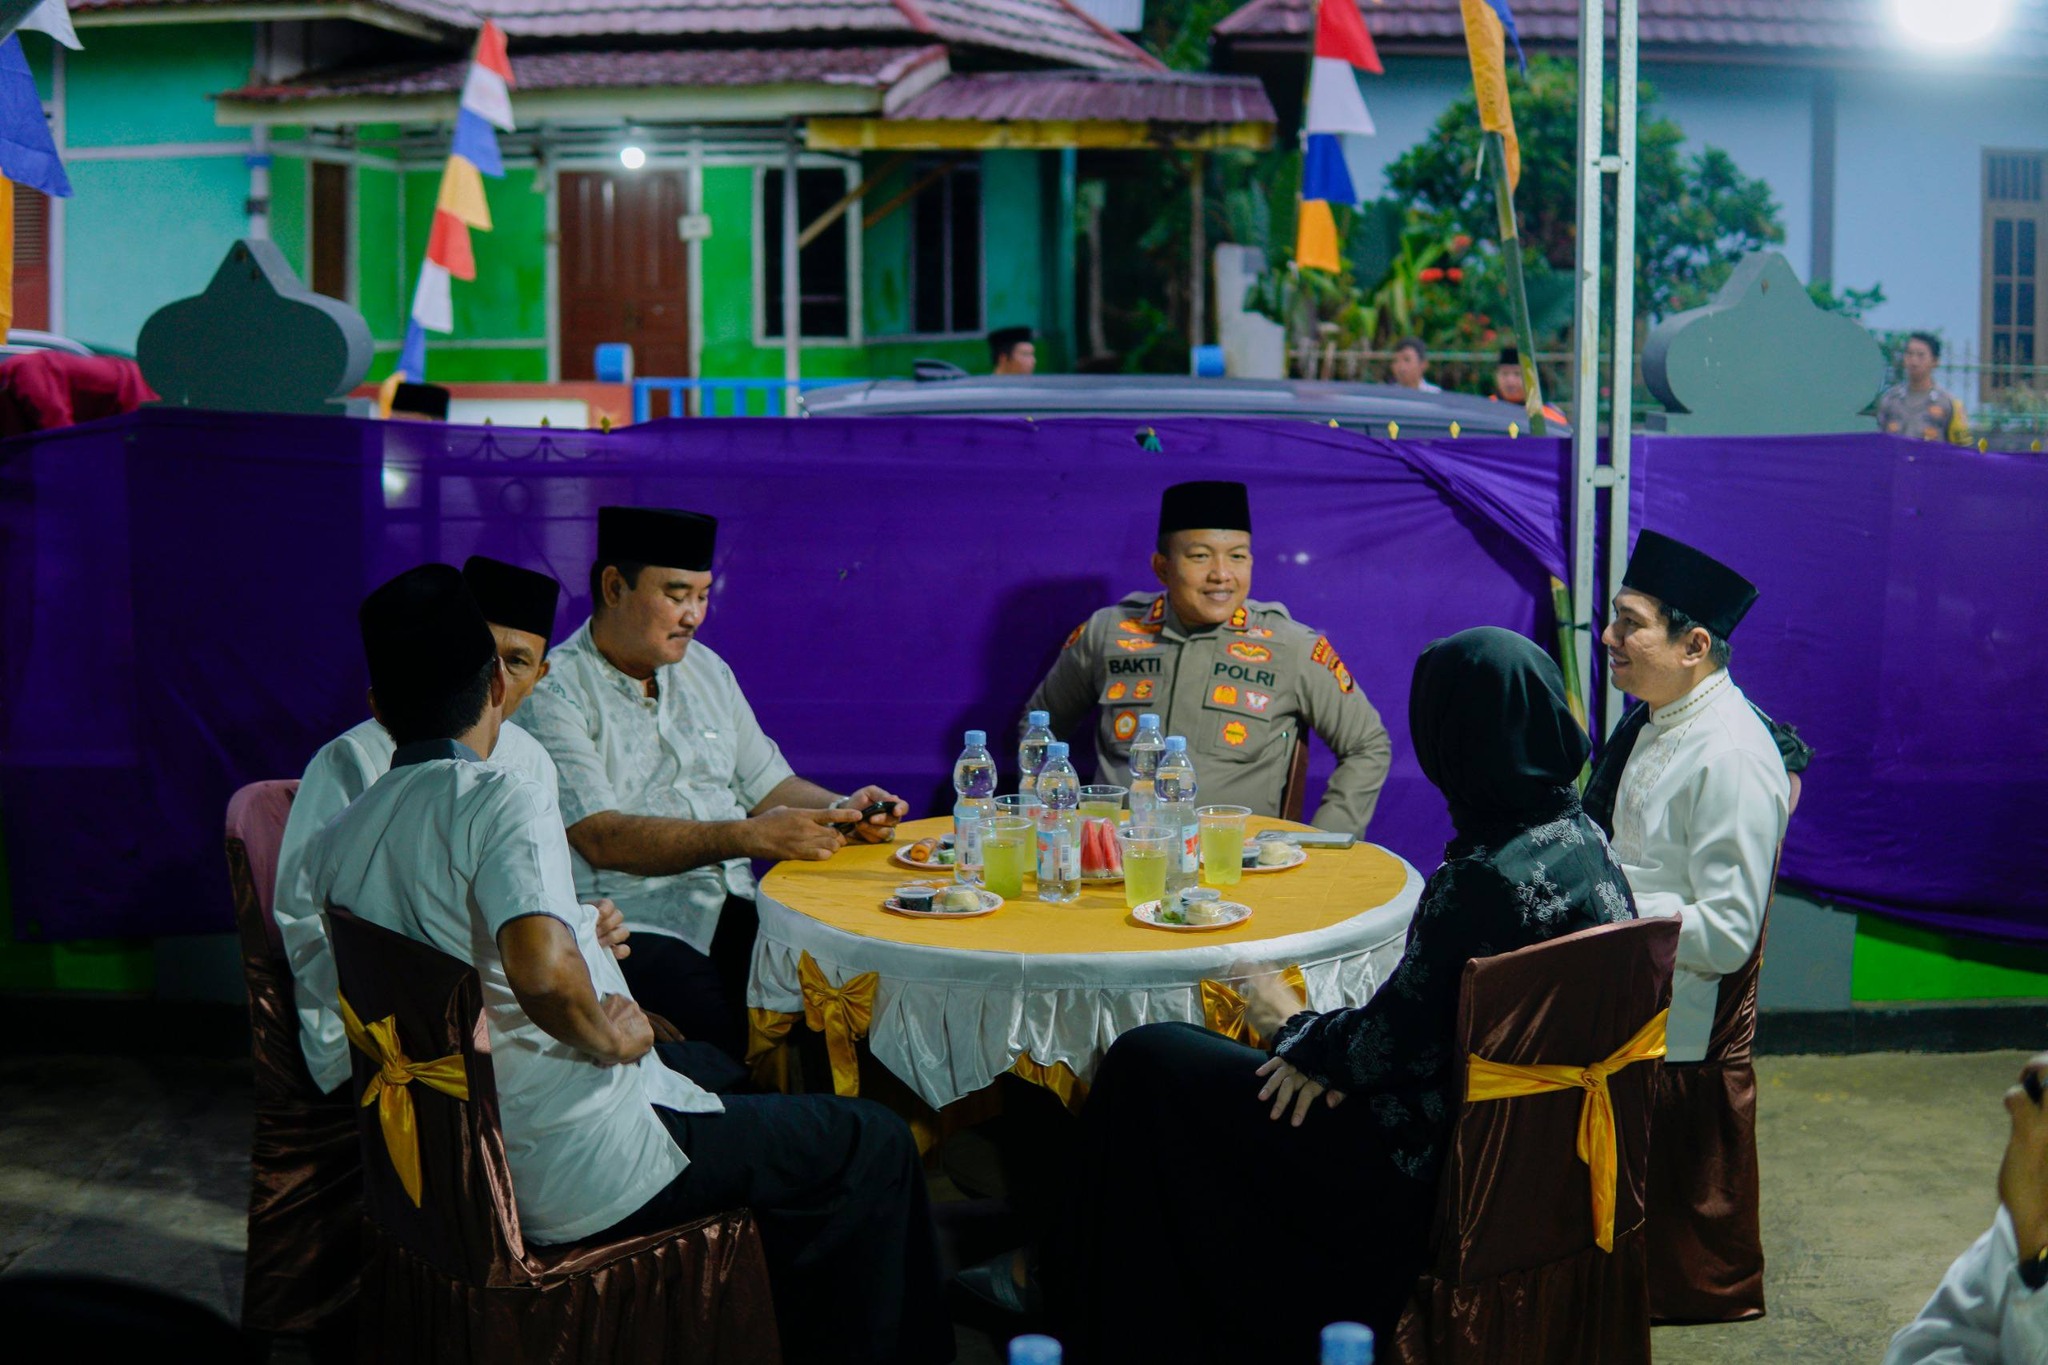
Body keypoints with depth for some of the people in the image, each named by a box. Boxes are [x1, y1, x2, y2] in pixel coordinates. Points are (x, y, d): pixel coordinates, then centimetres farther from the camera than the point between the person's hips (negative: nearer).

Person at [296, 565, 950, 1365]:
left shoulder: (331, 846, 2)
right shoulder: (501, 798, -20)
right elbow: (542, 971, -36)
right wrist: (610, 1035, -15)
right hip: (579, 1177, -9)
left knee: (708, 1064, 33)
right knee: (871, 1145, 4)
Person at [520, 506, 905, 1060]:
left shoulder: (705, 669, 20)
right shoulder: (554, 690, -4)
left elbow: (767, 785, 23)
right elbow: (602, 839, -15)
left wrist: (842, 811, 1)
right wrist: (748, 837, -22)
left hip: (736, 909, 6)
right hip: (633, 924, -6)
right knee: (726, 1036, -33)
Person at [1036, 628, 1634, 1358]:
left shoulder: (1486, 879, -28)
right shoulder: (1579, 836, 1)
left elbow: (1393, 1043, -19)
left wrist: (1296, 1030, 1)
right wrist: (1323, 1043, -3)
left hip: (1434, 1161, -9)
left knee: (1147, 1062, 1)